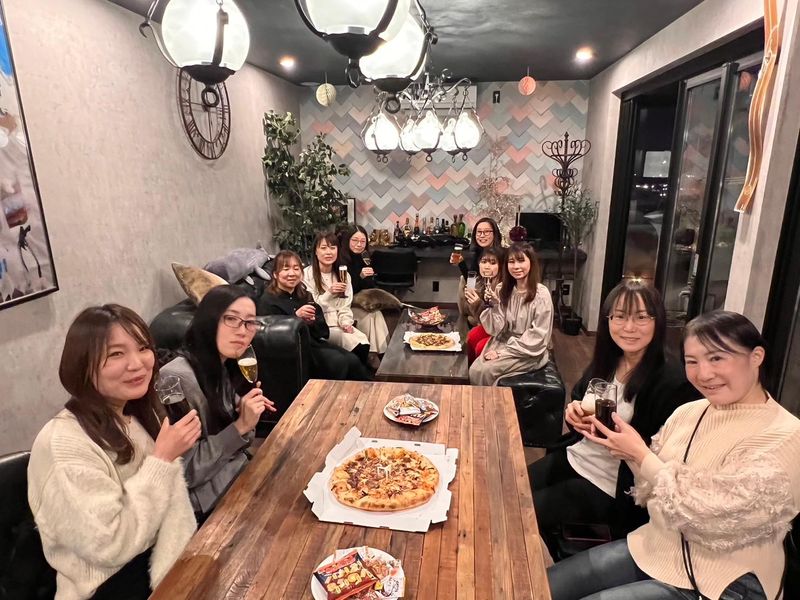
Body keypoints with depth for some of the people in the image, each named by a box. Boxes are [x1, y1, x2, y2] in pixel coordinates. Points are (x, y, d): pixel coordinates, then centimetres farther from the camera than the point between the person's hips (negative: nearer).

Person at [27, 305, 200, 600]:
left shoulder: (141, 414, 2)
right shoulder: (64, 444, -22)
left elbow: (167, 498, 5)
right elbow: (110, 546, -21)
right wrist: (162, 459, -22)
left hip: (162, 559, 6)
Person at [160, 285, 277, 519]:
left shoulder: (221, 366, 1)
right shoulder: (177, 378, -25)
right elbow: (184, 473, -22)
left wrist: (242, 409, -5)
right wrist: (241, 426, -25)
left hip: (237, 469, 8)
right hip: (213, 500, -8)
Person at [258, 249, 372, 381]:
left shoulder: (304, 295, 16)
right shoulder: (267, 301, -3)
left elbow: (324, 331, 10)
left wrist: (313, 322, -12)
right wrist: (296, 316, -23)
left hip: (314, 341, 6)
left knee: (353, 360, -16)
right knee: (339, 362, -23)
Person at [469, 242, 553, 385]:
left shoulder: (541, 295, -14)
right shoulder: (502, 290, 0)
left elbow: (537, 338, -14)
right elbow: (496, 330, -1)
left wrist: (503, 352, -15)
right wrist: (494, 306, -18)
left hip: (529, 353, -4)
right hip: (502, 343, 4)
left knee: (486, 371, -20)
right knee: (474, 370, -18)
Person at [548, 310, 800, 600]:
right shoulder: (688, 412, 1)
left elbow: (709, 518, -23)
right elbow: (652, 494, 6)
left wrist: (641, 454, -18)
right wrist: (629, 454, -13)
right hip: (655, 547, 6)